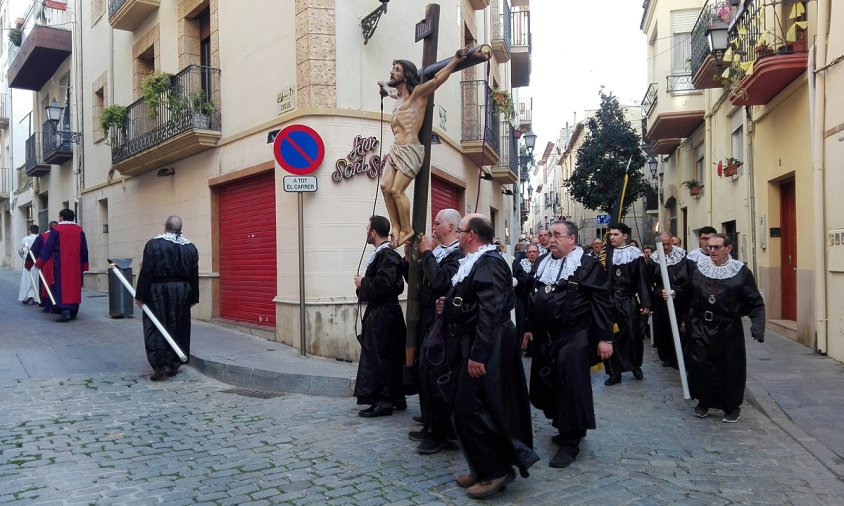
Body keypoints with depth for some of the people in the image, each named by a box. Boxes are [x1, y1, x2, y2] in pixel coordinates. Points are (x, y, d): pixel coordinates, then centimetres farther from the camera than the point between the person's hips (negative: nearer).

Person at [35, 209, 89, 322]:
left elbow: (47, 248, -4)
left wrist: (39, 263, 5)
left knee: (61, 287, -3)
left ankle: (65, 310, -19)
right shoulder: (79, 231, 5)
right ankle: (73, 311, 14)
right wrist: (84, 265, 15)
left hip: (60, 266, -4)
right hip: (76, 267, 4)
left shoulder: (56, 230, -6)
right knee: (74, 286, 11)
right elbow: (84, 250, 9)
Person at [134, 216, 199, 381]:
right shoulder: (191, 247, 2)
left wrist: (140, 296, -4)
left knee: (155, 329, 3)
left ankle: (160, 365, -5)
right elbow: (194, 276, 6)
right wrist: (192, 298, 13)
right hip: (182, 294, 4)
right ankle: (174, 365, 16)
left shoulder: (154, 244, -9)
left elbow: (146, 272, -10)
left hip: (158, 293, -4)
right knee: (178, 329, 11)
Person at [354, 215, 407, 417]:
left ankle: (382, 402, 5)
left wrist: (362, 283, -13)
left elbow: (383, 285, -27)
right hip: (381, 312, 10)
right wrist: (365, 283, 3)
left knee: (377, 357, -3)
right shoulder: (385, 253, 12)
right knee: (390, 357, 16)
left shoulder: (387, 255, -17)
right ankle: (396, 398, 26)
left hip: (381, 315, -10)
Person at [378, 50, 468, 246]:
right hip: (396, 149, 8)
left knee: (397, 190, -12)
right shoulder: (399, 95, 19)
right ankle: (397, 228, 5)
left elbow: (436, 80, -19)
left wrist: (455, 61, -25)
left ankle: (407, 229, 2)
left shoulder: (417, 93, -5)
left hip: (410, 150, -8)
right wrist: (384, 88, 57)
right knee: (385, 186, -2)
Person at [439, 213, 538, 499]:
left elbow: (491, 311, -25)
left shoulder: (489, 263, -18)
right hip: (477, 344, 11)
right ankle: (485, 468, 27)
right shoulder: (476, 262, 13)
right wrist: (449, 306, 5)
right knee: (468, 407, 15)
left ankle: (495, 471, 8)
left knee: (472, 407, -6)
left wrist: (478, 354, -27)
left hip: (487, 347, -11)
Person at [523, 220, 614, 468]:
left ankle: (569, 443, 8)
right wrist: (529, 328, 16)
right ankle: (567, 428, 32)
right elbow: (534, 298, 20)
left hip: (574, 338, -7)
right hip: (545, 337, 7)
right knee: (547, 385, 12)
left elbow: (602, 302, -11)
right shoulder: (543, 264, 12)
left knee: (571, 386, -6)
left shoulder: (588, 265, -8)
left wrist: (604, 337, -15)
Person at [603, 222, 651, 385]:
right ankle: (614, 373, 9)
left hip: (629, 301, -2)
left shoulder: (635, 254, -2)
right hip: (610, 301, 2)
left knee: (634, 335, 5)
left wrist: (645, 303, -8)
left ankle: (636, 366, 29)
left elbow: (642, 280, -4)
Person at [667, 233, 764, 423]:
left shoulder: (741, 272, -4)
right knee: (700, 365, 2)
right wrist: (674, 293, -5)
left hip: (728, 328, -2)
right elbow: (688, 291, 14)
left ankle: (732, 407, 27)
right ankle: (704, 402, 23)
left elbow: (756, 303, -6)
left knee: (730, 368, 6)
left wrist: (757, 327, -17)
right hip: (700, 326, 2)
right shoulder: (698, 267, 4)